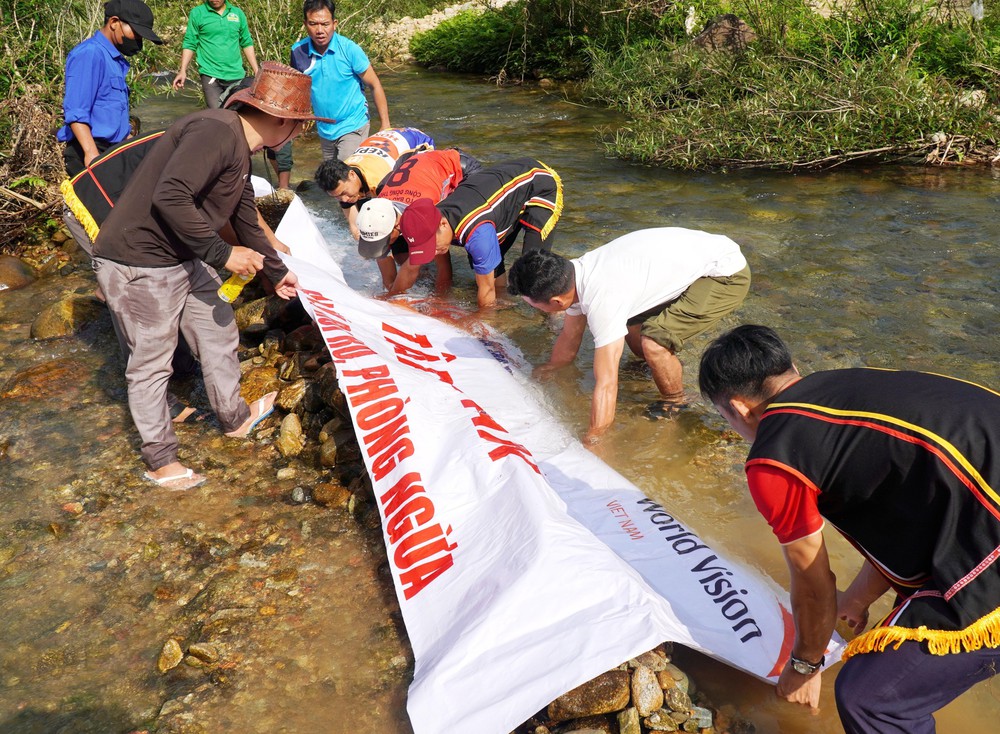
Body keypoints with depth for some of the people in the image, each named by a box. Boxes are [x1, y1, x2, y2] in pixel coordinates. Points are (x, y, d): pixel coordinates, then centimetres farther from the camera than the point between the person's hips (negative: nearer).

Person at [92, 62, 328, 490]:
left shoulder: (239, 150, 10)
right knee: (151, 363, 4)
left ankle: (235, 418, 40)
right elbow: (169, 198, -32)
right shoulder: (215, 132, -22)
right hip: (139, 265, -10)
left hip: (183, 261, 10)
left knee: (219, 335, 19)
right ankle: (160, 462, 21)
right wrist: (222, 254, -25)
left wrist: (276, 271, 34)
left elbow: (246, 220, 24)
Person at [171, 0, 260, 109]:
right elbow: (189, 44, 3)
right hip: (210, 75, -3)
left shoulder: (238, 13, 10)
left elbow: (247, 43, 15)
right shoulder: (197, 13, 3)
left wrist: (256, 71, 10)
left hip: (236, 75, 3)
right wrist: (183, 71, -4)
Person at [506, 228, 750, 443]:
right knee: (632, 323, 12)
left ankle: (675, 405, 6)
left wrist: (590, 443, -23)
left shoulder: (601, 299, -31)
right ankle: (660, 365, 38)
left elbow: (606, 384, -30)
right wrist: (546, 370, 27)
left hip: (728, 274, -9)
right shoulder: (573, 275, -5)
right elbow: (570, 338, 14)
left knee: (653, 344, -20)